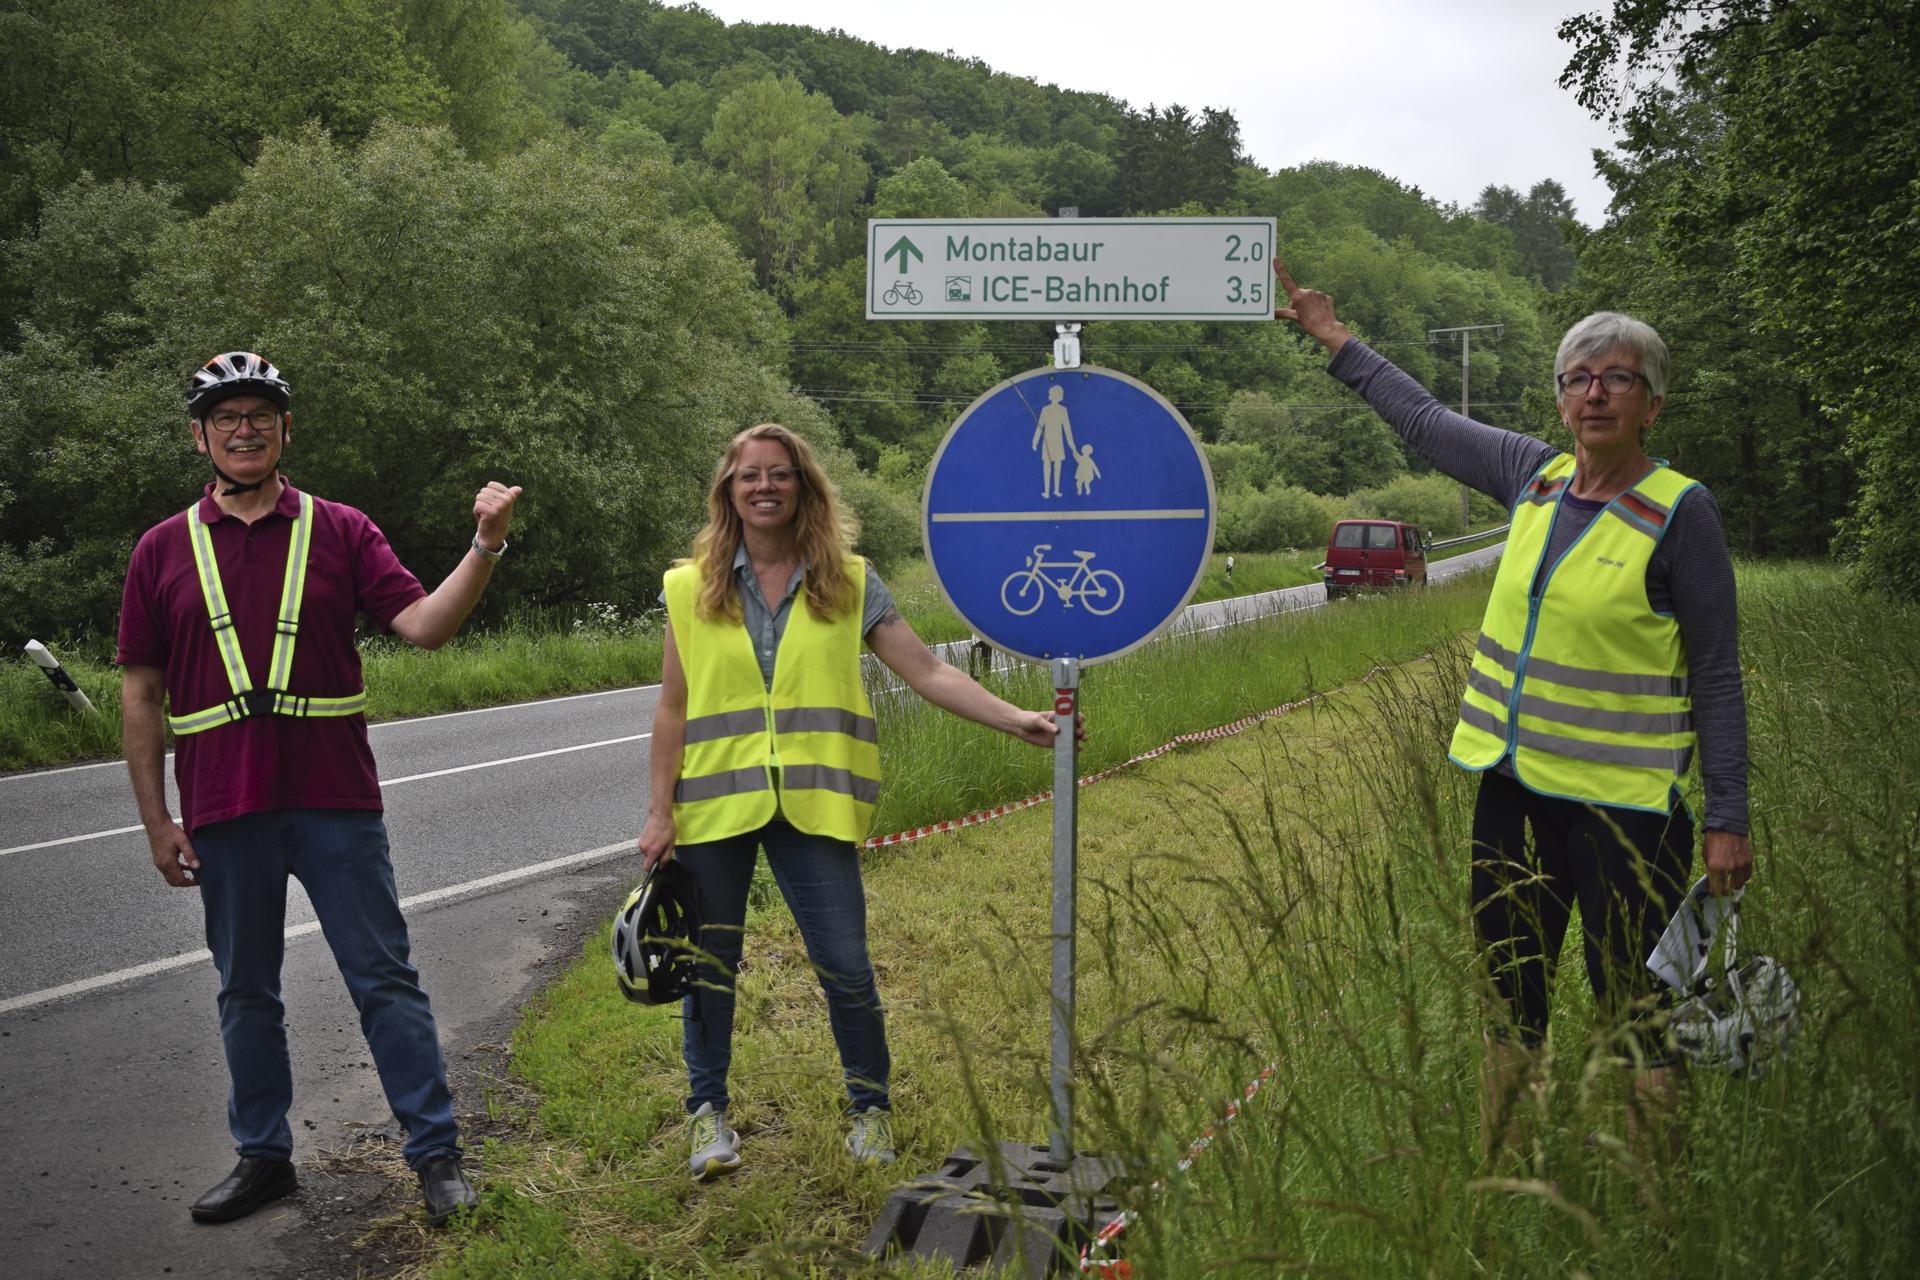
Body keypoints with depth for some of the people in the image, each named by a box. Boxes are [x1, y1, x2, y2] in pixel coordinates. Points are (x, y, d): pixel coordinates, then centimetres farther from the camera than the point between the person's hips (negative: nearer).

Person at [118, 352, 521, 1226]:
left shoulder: (339, 531, 3)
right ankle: (263, 1156, 26)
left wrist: (486, 546, -23)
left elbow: (424, 624, -8)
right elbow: (142, 693, 7)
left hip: (336, 801, -2)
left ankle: (436, 1153, 9)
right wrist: (155, 818, 3)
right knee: (246, 992, 12)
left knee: (385, 979, 1)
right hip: (223, 812, 2)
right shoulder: (164, 550, 6)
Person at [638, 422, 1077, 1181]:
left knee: (844, 966, 0)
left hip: (812, 805, 0)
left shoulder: (848, 583, 4)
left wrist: (1016, 719, -11)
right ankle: (709, 1111, 27)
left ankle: (870, 1107, 22)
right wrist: (659, 812, 2)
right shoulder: (691, 588, 4)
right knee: (710, 963, 8)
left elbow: (926, 672, -1)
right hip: (715, 803, 1)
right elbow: (673, 711, 6)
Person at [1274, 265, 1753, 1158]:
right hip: (1514, 788, 6)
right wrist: (1333, 338, 26)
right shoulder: (1536, 477, 6)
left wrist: (1728, 818, -10)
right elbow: (1426, 421, 20)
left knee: (1639, 1013, 0)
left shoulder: (1679, 513, -9)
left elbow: (1717, 676, -7)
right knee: (1510, 1000, 16)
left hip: (1623, 803, -6)